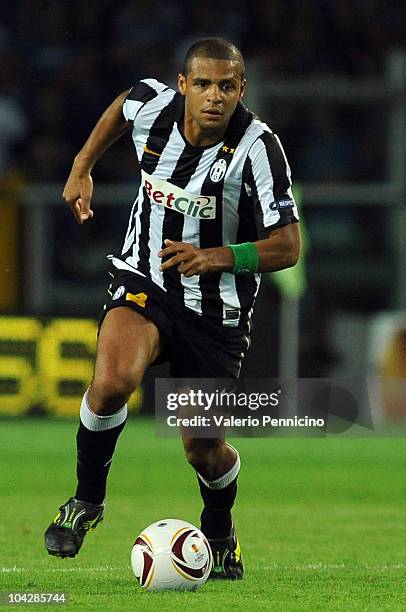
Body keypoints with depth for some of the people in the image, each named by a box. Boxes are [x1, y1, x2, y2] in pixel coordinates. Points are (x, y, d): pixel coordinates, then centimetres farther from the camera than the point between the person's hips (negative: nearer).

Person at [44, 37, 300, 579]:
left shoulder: (257, 146, -21)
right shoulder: (151, 106, -13)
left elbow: (287, 247, -19)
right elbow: (121, 106, 15)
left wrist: (215, 258, -33)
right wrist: (83, 168, 13)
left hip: (216, 308, -1)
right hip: (143, 284, 1)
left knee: (203, 450, 4)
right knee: (113, 380, -30)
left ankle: (220, 533, 39)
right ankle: (87, 499, -6)